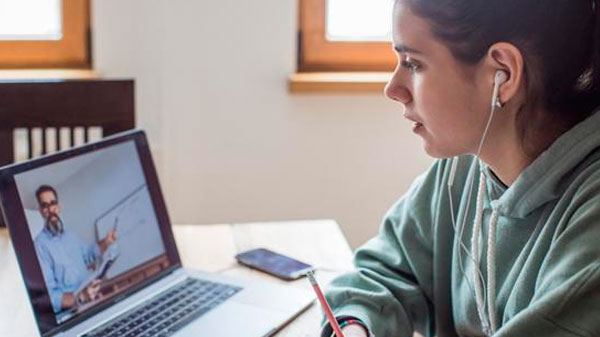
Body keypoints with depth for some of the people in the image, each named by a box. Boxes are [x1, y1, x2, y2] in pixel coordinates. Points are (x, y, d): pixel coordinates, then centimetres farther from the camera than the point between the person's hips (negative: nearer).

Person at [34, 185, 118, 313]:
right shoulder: (40, 245, -11)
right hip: (72, 311, -8)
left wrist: (105, 243, 16)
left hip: (93, 300, 8)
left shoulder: (70, 235, 13)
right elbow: (48, 297, -18)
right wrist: (80, 297, -29)